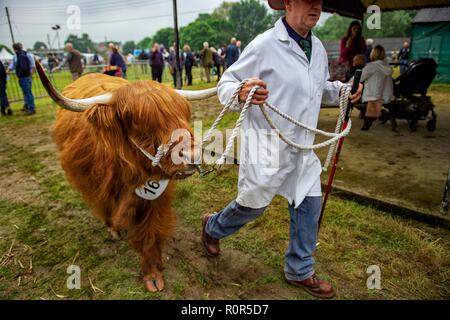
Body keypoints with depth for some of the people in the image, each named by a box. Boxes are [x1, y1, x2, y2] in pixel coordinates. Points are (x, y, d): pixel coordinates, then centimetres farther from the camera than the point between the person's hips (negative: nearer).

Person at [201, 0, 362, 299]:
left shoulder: (318, 47, 8)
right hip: (266, 146, -7)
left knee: (310, 205, 11)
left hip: (303, 148, 7)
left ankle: (300, 270, 33)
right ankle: (213, 226, 41)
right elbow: (225, 84, -12)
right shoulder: (264, 45, -15)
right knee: (253, 204, 7)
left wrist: (341, 90, 3)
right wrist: (241, 93, -35)